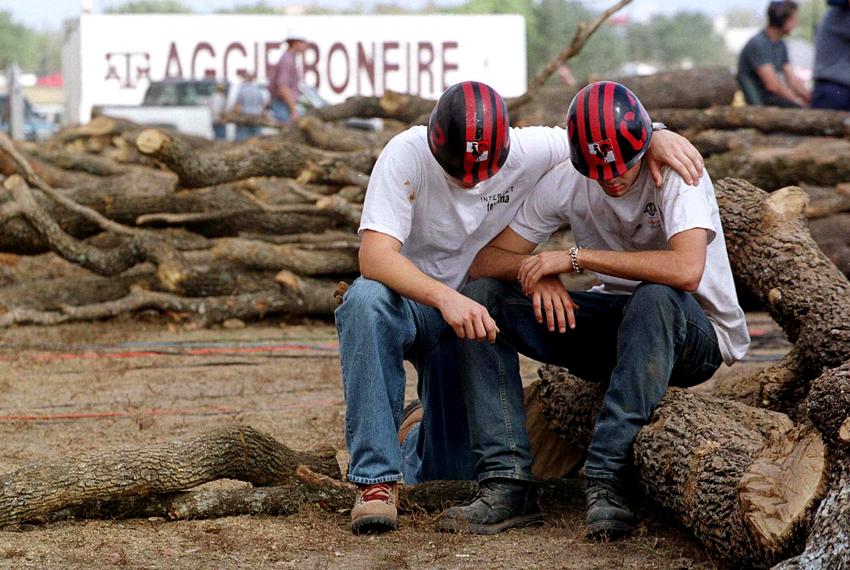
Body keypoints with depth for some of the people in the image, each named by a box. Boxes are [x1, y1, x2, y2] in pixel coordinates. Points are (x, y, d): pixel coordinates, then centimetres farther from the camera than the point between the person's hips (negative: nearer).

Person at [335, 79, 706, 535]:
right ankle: (377, 478, -33)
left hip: (474, 313, 3)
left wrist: (658, 137, -27)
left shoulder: (528, 151, -16)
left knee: (459, 471, 2)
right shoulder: (407, 156, -25)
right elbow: (375, 255, -35)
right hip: (409, 298, -3)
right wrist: (446, 299, -50)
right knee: (367, 301, -40)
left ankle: (418, 447, 44)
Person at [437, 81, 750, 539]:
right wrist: (539, 273, -27)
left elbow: (687, 270, -39)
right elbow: (485, 261, -4)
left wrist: (575, 257, -33)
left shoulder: (674, 172, -21)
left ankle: (606, 481, -35)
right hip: (614, 326, 5)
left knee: (656, 298, -40)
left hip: (697, 334, -5)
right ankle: (506, 484, -22)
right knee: (479, 297, -11)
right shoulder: (565, 183, -7)